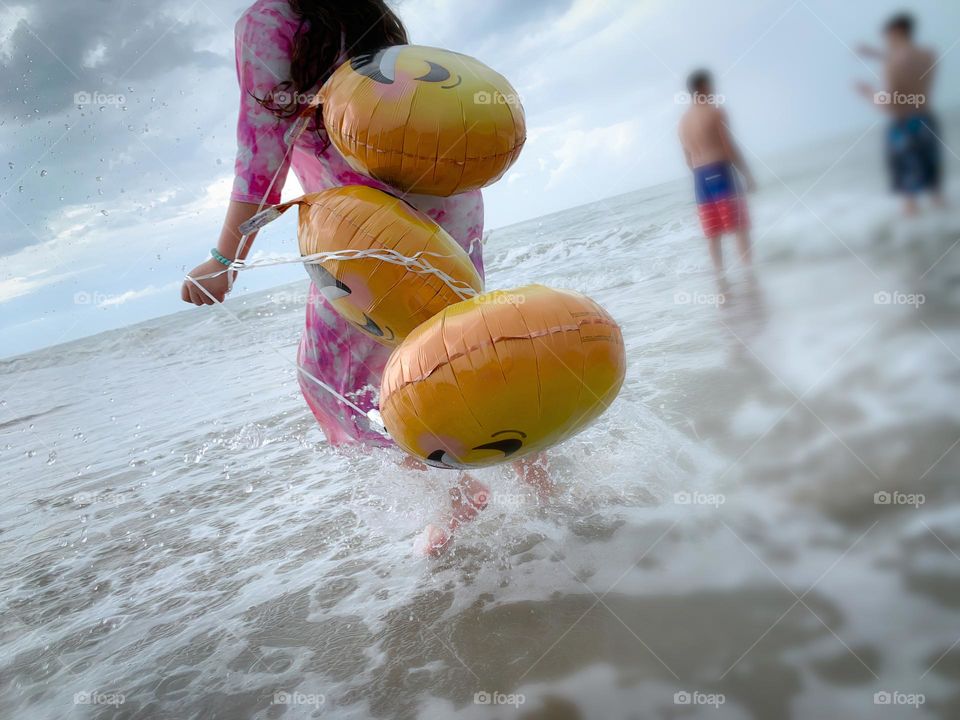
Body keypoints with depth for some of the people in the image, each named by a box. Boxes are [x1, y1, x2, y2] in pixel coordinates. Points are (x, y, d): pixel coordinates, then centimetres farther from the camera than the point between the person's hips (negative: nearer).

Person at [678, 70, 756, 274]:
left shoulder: (682, 121, 13)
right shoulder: (715, 112, -6)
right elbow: (730, 148, -10)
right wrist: (748, 175, -4)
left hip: (700, 179, 6)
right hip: (721, 173, -6)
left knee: (713, 234, 7)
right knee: (740, 227, -2)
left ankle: (720, 274, 8)